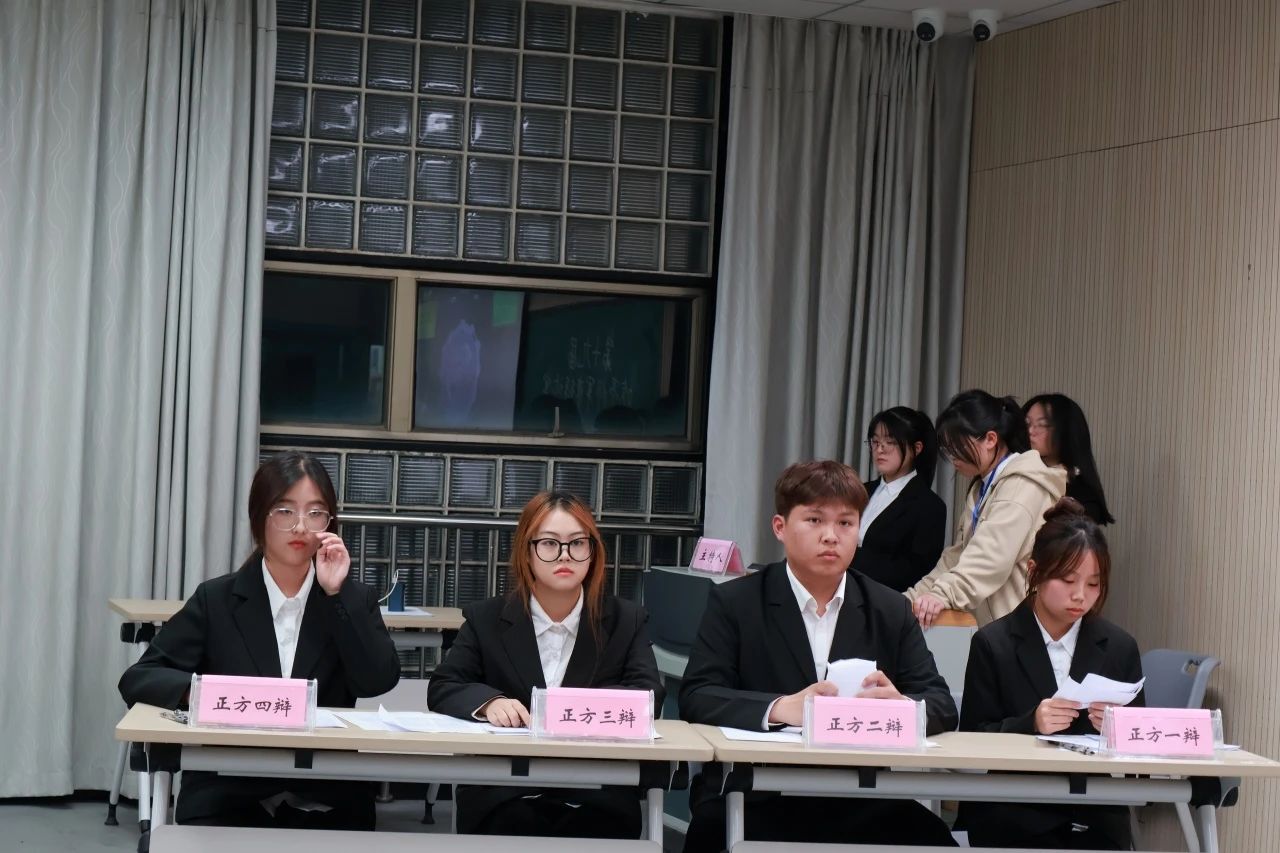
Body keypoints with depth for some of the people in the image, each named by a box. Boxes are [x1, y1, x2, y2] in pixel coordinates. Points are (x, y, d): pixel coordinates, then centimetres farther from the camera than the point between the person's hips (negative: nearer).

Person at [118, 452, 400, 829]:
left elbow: (379, 682, -5)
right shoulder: (217, 600, 6)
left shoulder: (355, 600, 9)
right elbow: (138, 679, 2)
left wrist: (337, 592, -10)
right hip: (226, 795, -1)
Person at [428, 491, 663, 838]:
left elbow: (650, 696, -2)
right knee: (512, 824, -34)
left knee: (598, 828, -31)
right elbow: (442, 689, 4)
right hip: (503, 795, -1)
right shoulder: (487, 618, 10)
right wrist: (489, 702, -19)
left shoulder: (625, 620, 10)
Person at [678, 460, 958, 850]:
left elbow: (942, 705, 6)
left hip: (860, 803, 3)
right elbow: (696, 698, -7)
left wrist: (902, 706, -20)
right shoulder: (733, 602, 4)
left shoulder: (890, 611, 12)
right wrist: (781, 708, -26)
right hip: (755, 800, -3)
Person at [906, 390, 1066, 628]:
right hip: (987, 625, 9)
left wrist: (942, 594, -38)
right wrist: (913, 599, 5)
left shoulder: (1023, 485, -12)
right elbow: (957, 556, 17)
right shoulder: (983, 487, 19)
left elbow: (992, 557, -26)